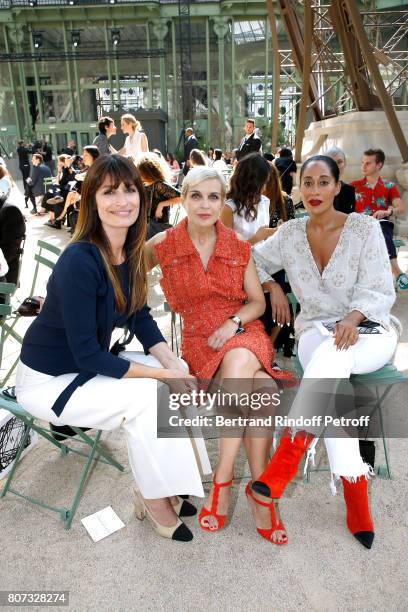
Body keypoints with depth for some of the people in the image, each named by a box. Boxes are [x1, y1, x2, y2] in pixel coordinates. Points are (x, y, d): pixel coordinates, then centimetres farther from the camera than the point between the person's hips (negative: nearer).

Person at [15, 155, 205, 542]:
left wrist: (171, 363, -14)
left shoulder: (130, 251, -5)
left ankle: (158, 487, 6)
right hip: (47, 380, -7)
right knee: (145, 397, -23)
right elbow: (87, 354, -27)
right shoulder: (80, 261, -29)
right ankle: (152, 498, 2)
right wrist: (162, 374, -23)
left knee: (178, 371, -6)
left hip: (90, 364, 8)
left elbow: (139, 317, 2)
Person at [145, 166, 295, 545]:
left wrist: (234, 322, -8)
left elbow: (257, 302, 10)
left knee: (239, 362, -37)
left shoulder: (239, 247, 7)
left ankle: (222, 479, -22)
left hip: (244, 333, 2)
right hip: (199, 341, -1)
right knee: (261, 389, -31)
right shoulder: (163, 245, 2)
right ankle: (260, 493, -13)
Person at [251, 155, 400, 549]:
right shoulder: (290, 234, 5)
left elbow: (379, 290, -8)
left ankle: (291, 450, -36)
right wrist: (271, 287, 1)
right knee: (331, 379, -33)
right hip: (315, 329, 2)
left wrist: (353, 317, -28)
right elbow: (254, 260, 20)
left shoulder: (365, 228, -4)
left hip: (369, 331, -2)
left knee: (331, 355, -38)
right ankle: (354, 486, -27)